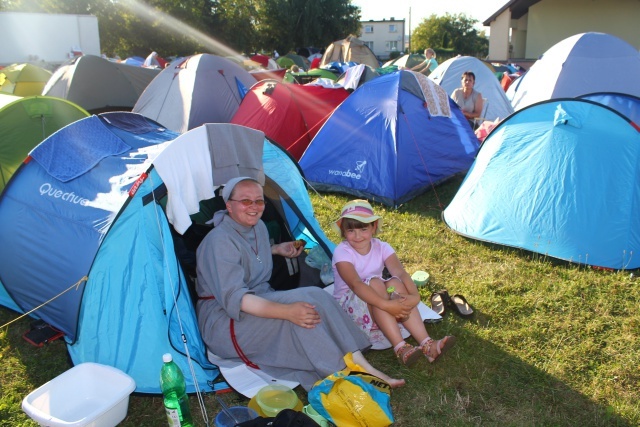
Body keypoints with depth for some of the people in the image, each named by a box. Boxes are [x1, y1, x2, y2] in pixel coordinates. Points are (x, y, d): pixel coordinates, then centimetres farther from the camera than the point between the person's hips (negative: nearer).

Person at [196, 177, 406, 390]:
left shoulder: (258, 227, 7)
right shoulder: (220, 241, -21)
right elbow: (232, 298, -31)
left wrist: (277, 249, 12)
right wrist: (286, 311, -41)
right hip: (224, 321, -8)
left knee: (315, 296, -19)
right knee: (300, 302, -30)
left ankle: (361, 366, -22)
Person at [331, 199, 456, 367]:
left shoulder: (381, 247, -5)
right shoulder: (342, 252, -18)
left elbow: (401, 272, -21)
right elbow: (355, 284, -35)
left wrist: (414, 295, -42)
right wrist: (386, 305, -47)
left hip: (376, 308, 4)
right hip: (349, 304, -4)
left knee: (395, 283, -28)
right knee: (374, 284, -33)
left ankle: (427, 344, -36)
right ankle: (400, 348, -42)